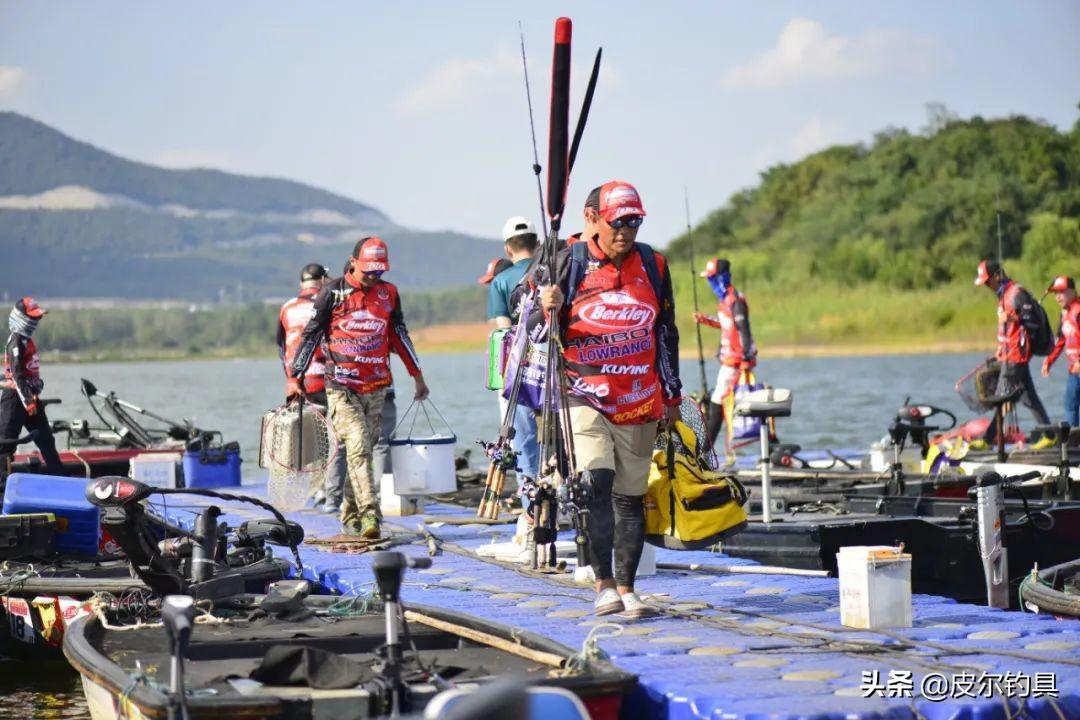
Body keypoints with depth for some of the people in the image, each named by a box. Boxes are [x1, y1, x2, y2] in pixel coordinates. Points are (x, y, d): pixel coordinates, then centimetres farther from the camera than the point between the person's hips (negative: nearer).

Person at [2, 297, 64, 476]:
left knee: (46, 439, 12)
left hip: (29, 396, 10)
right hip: (15, 398, -10)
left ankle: (58, 474, 17)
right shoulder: (16, 341, -14)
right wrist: (27, 401, -24)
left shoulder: (27, 340, 16)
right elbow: (17, 373, -21)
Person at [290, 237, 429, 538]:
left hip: (376, 387, 4)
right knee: (358, 445, -17)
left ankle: (350, 514, 19)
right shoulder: (333, 292, -2)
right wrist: (294, 378, -1)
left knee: (364, 449, 6)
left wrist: (417, 375, 23)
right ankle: (369, 515, -24)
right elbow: (311, 335, 2)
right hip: (341, 386, -4)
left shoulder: (388, 293, 10)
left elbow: (399, 335, 20)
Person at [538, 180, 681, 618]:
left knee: (631, 496, 6)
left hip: (639, 402, 3)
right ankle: (603, 583, -15)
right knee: (596, 484, -18)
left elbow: (666, 334, 17)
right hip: (585, 396, -3)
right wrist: (546, 309, -19)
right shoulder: (571, 262, -2)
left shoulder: (653, 265, 8)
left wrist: (671, 396, 17)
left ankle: (626, 587, 14)